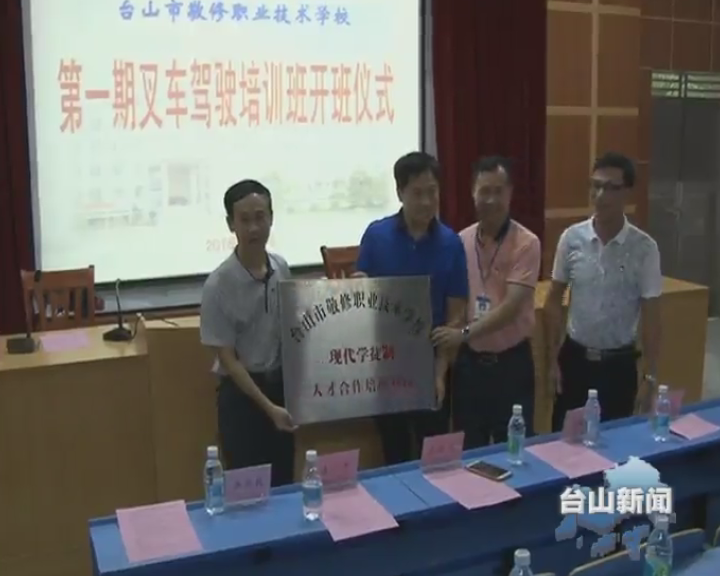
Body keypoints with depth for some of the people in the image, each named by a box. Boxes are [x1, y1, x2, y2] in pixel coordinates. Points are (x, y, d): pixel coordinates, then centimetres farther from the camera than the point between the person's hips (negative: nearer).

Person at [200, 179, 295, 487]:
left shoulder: (282, 268, -4)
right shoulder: (218, 285, -19)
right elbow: (228, 357, -15)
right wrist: (268, 407, -17)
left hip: (280, 383, 5)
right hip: (241, 391, -4)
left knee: (283, 481, 15)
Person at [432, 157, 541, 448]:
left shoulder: (526, 243, -12)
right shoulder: (461, 241, 1)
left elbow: (511, 307, -20)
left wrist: (465, 333, -28)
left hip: (512, 361, -3)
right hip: (469, 360, 4)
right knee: (468, 450, 14)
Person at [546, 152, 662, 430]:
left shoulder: (644, 248, -11)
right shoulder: (571, 238, -7)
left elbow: (651, 315, -6)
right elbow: (554, 300, 2)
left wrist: (650, 376, -6)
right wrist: (553, 359, 1)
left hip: (619, 363, -1)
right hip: (575, 357, 1)